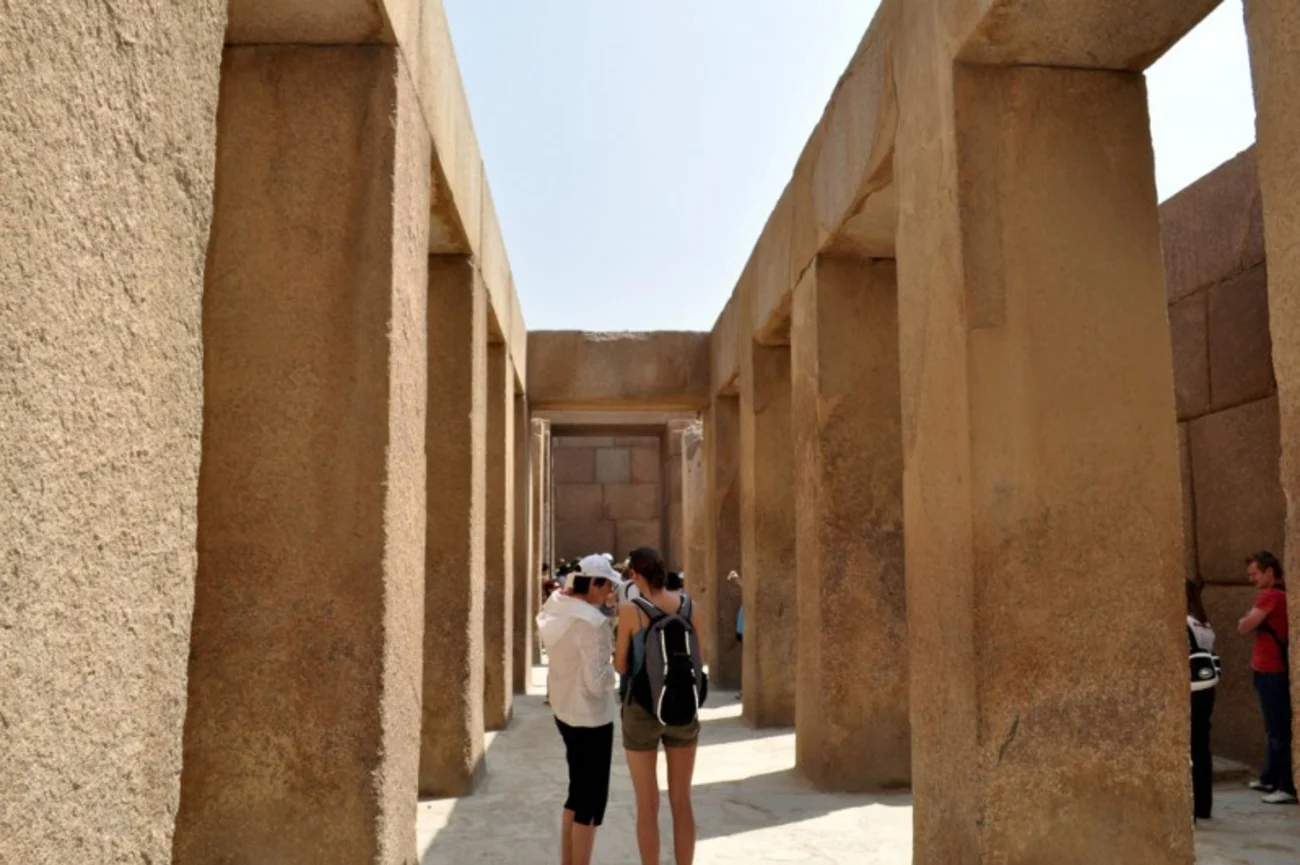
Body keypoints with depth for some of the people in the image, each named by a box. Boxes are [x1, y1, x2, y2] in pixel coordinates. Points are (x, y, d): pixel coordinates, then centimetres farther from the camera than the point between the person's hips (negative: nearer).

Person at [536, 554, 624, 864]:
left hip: (565, 711, 9)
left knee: (578, 791, 22)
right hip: (591, 717, -9)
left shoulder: (555, 612, 2)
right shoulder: (592, 621, -24)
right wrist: (616, 662, -7)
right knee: (592, 800, 3)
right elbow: (597, 682, -24)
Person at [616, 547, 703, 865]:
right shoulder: (687, 604, -1)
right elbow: (698, 660, 6)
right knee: (681, 801, 14)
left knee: (647, 804, 7)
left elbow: (621, 667, -5)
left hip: (643, 710, -3)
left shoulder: (630, 610, -13)